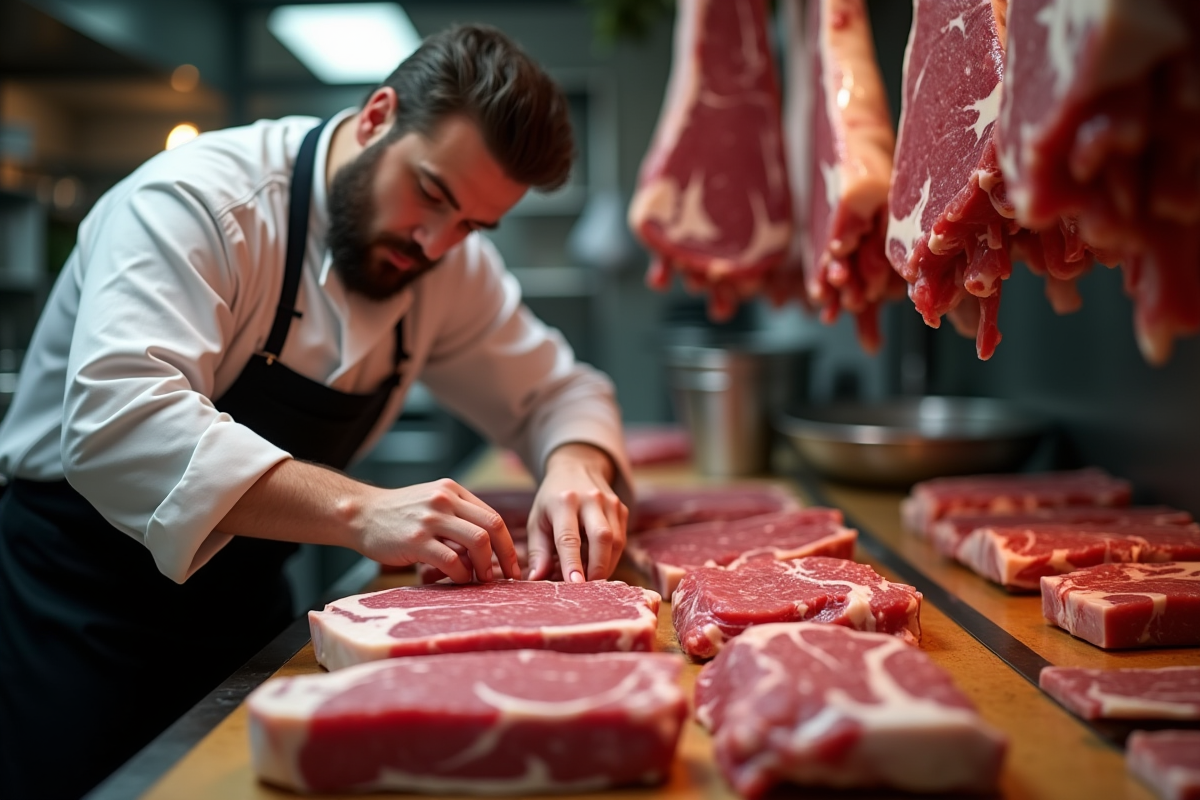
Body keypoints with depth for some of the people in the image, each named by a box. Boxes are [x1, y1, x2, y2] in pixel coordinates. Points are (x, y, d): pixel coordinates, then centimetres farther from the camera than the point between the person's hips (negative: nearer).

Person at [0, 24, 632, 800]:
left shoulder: (454, 264, -3)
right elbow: (117, 421, -37)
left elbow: (558, 389, 5)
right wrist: (363, 512, -46)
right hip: (80, 593, -5)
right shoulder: (197, 199, -23)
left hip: (245, 593, 6)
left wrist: (575, 464, -20)